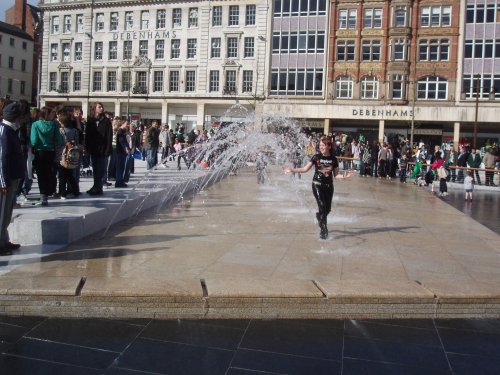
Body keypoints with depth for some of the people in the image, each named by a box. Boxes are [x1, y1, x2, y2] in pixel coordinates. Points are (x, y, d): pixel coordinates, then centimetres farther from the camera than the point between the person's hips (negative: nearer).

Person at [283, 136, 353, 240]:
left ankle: (319, 217, 39)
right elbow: (305, 169, -2)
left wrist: (343, 176, -12)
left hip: (329, 185, 3)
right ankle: (324, 231, -4)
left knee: (328, 209, 7)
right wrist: (292, 170, -9)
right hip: (317, 185, -3)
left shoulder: (333, 159, 1)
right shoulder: (316, 157, -4)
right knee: (322, 207, -12)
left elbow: (335, 175, 6)